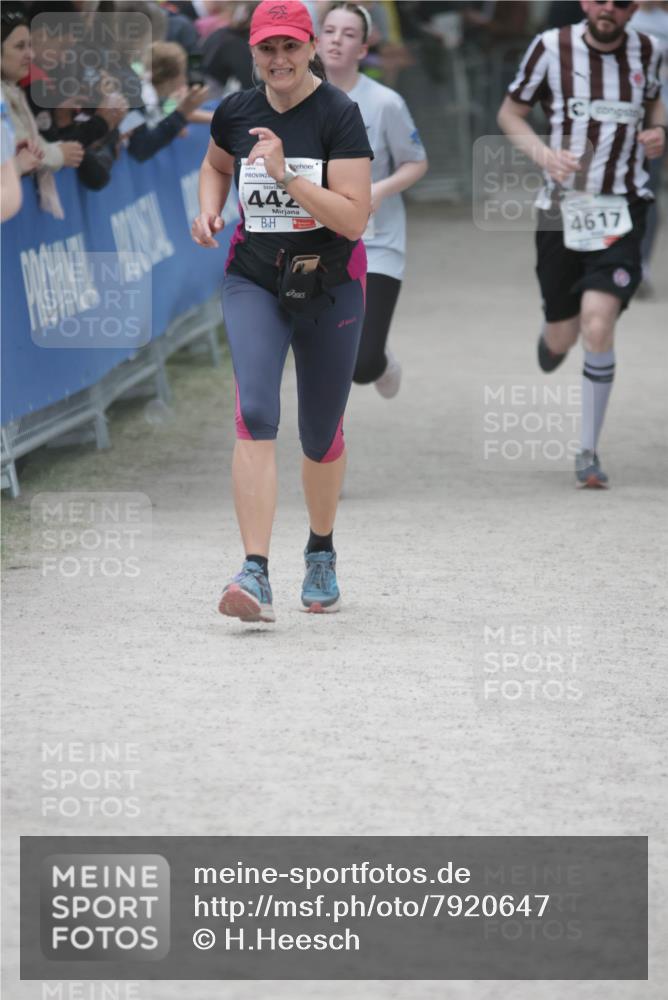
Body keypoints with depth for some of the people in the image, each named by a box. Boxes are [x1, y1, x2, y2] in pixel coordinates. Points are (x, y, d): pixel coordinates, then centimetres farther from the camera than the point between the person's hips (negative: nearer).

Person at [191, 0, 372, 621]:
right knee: (255, 413, -20)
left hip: (330, 285, -2)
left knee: (321, 433, 11)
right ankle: (256, 574, -27)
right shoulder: (235, 113, 0)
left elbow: (354, 219, -19)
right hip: (254, 282, 2)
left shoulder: (338, 115, -13)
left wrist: (286, 175, -27)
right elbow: (215, 165, 24)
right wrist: (209, 210, 5)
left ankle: (321, 553, 39)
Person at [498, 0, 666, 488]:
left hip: (622, 209, 0)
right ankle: (552, 338, 51)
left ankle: (589, 452, -6)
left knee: (598, 325, -19)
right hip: (562, 206, 1)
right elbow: (511, 113, 5)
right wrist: (543, 152, -14)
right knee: (561, 337, 9)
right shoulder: (552, 46, -5)